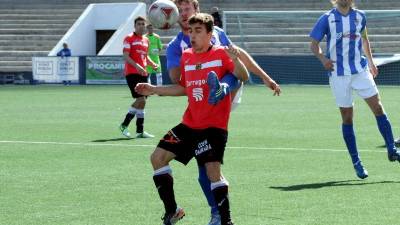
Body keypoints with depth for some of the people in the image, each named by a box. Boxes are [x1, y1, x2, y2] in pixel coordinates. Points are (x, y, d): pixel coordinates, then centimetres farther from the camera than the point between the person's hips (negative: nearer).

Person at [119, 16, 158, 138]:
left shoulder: (146, 40, 17)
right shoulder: (129, 38, -5)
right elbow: (126, 56, -12)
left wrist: (152, 64, 7)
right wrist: (137, 65, -26)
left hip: (142, 73, 7)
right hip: (132, 73, -7)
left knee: (140, 102, 8)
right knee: (141, 100, -17)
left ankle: (139, 131, 12)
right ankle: (124, 124, -6)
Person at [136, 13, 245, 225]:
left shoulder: (221, 54, -9)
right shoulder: (186, 57, 9)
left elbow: (243, 76, -21)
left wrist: (235, 59, -39)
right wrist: (154, 89, 16)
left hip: (214, 125, -7)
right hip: (190, 124, 7)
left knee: (213, 170, -20)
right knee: (158, 157, 5)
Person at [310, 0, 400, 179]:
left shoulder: (359, 16, 7)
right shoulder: (327, 19, -3)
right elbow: (314, 44, 0)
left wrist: (371, 62, 23)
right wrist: (322, 58, -19)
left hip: (360, 70, 3)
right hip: (338, 74, -3)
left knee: (378, 107, -8)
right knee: (347, 117, 1)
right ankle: (356, 162, 9)